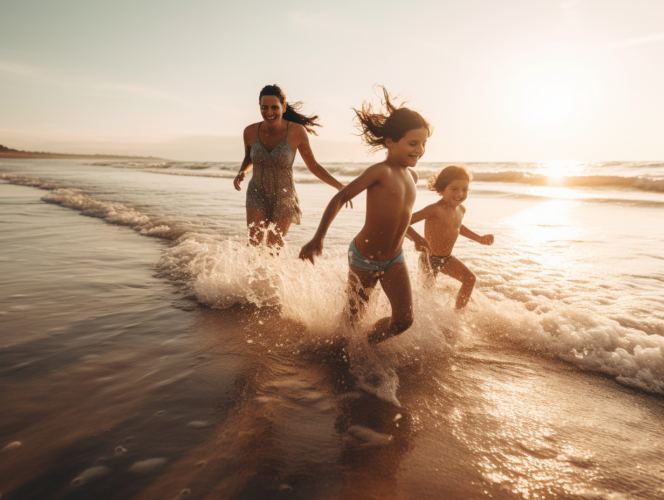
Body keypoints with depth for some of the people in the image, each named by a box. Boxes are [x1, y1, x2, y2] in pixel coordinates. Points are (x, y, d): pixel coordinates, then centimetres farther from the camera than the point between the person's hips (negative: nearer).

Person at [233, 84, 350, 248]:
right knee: (254, 243, -8)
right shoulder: (250, 131, -10)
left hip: (284, 197, -1)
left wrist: (341, 187, -13)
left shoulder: (296, 132, -17)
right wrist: (241, 173, -12)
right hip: (257, 194, 2)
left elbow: (313, 166, -7)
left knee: (274, 246, 8)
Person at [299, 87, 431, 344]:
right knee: (354, 316, 13)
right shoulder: (380, 171, -21)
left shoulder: (411, 176, 3)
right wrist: (318, 238, -31)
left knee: (403, 320, -5)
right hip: (364, 258, -6)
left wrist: (414, 236, 30)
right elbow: (340, 199, -22)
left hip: (394, 258, 6)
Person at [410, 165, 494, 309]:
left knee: (470, 279, 5)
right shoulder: (435, 210, -25)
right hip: (430, 258, -7)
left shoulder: (461, 210, 1)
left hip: (447, 258, 7)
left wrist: (479, 239, 26)